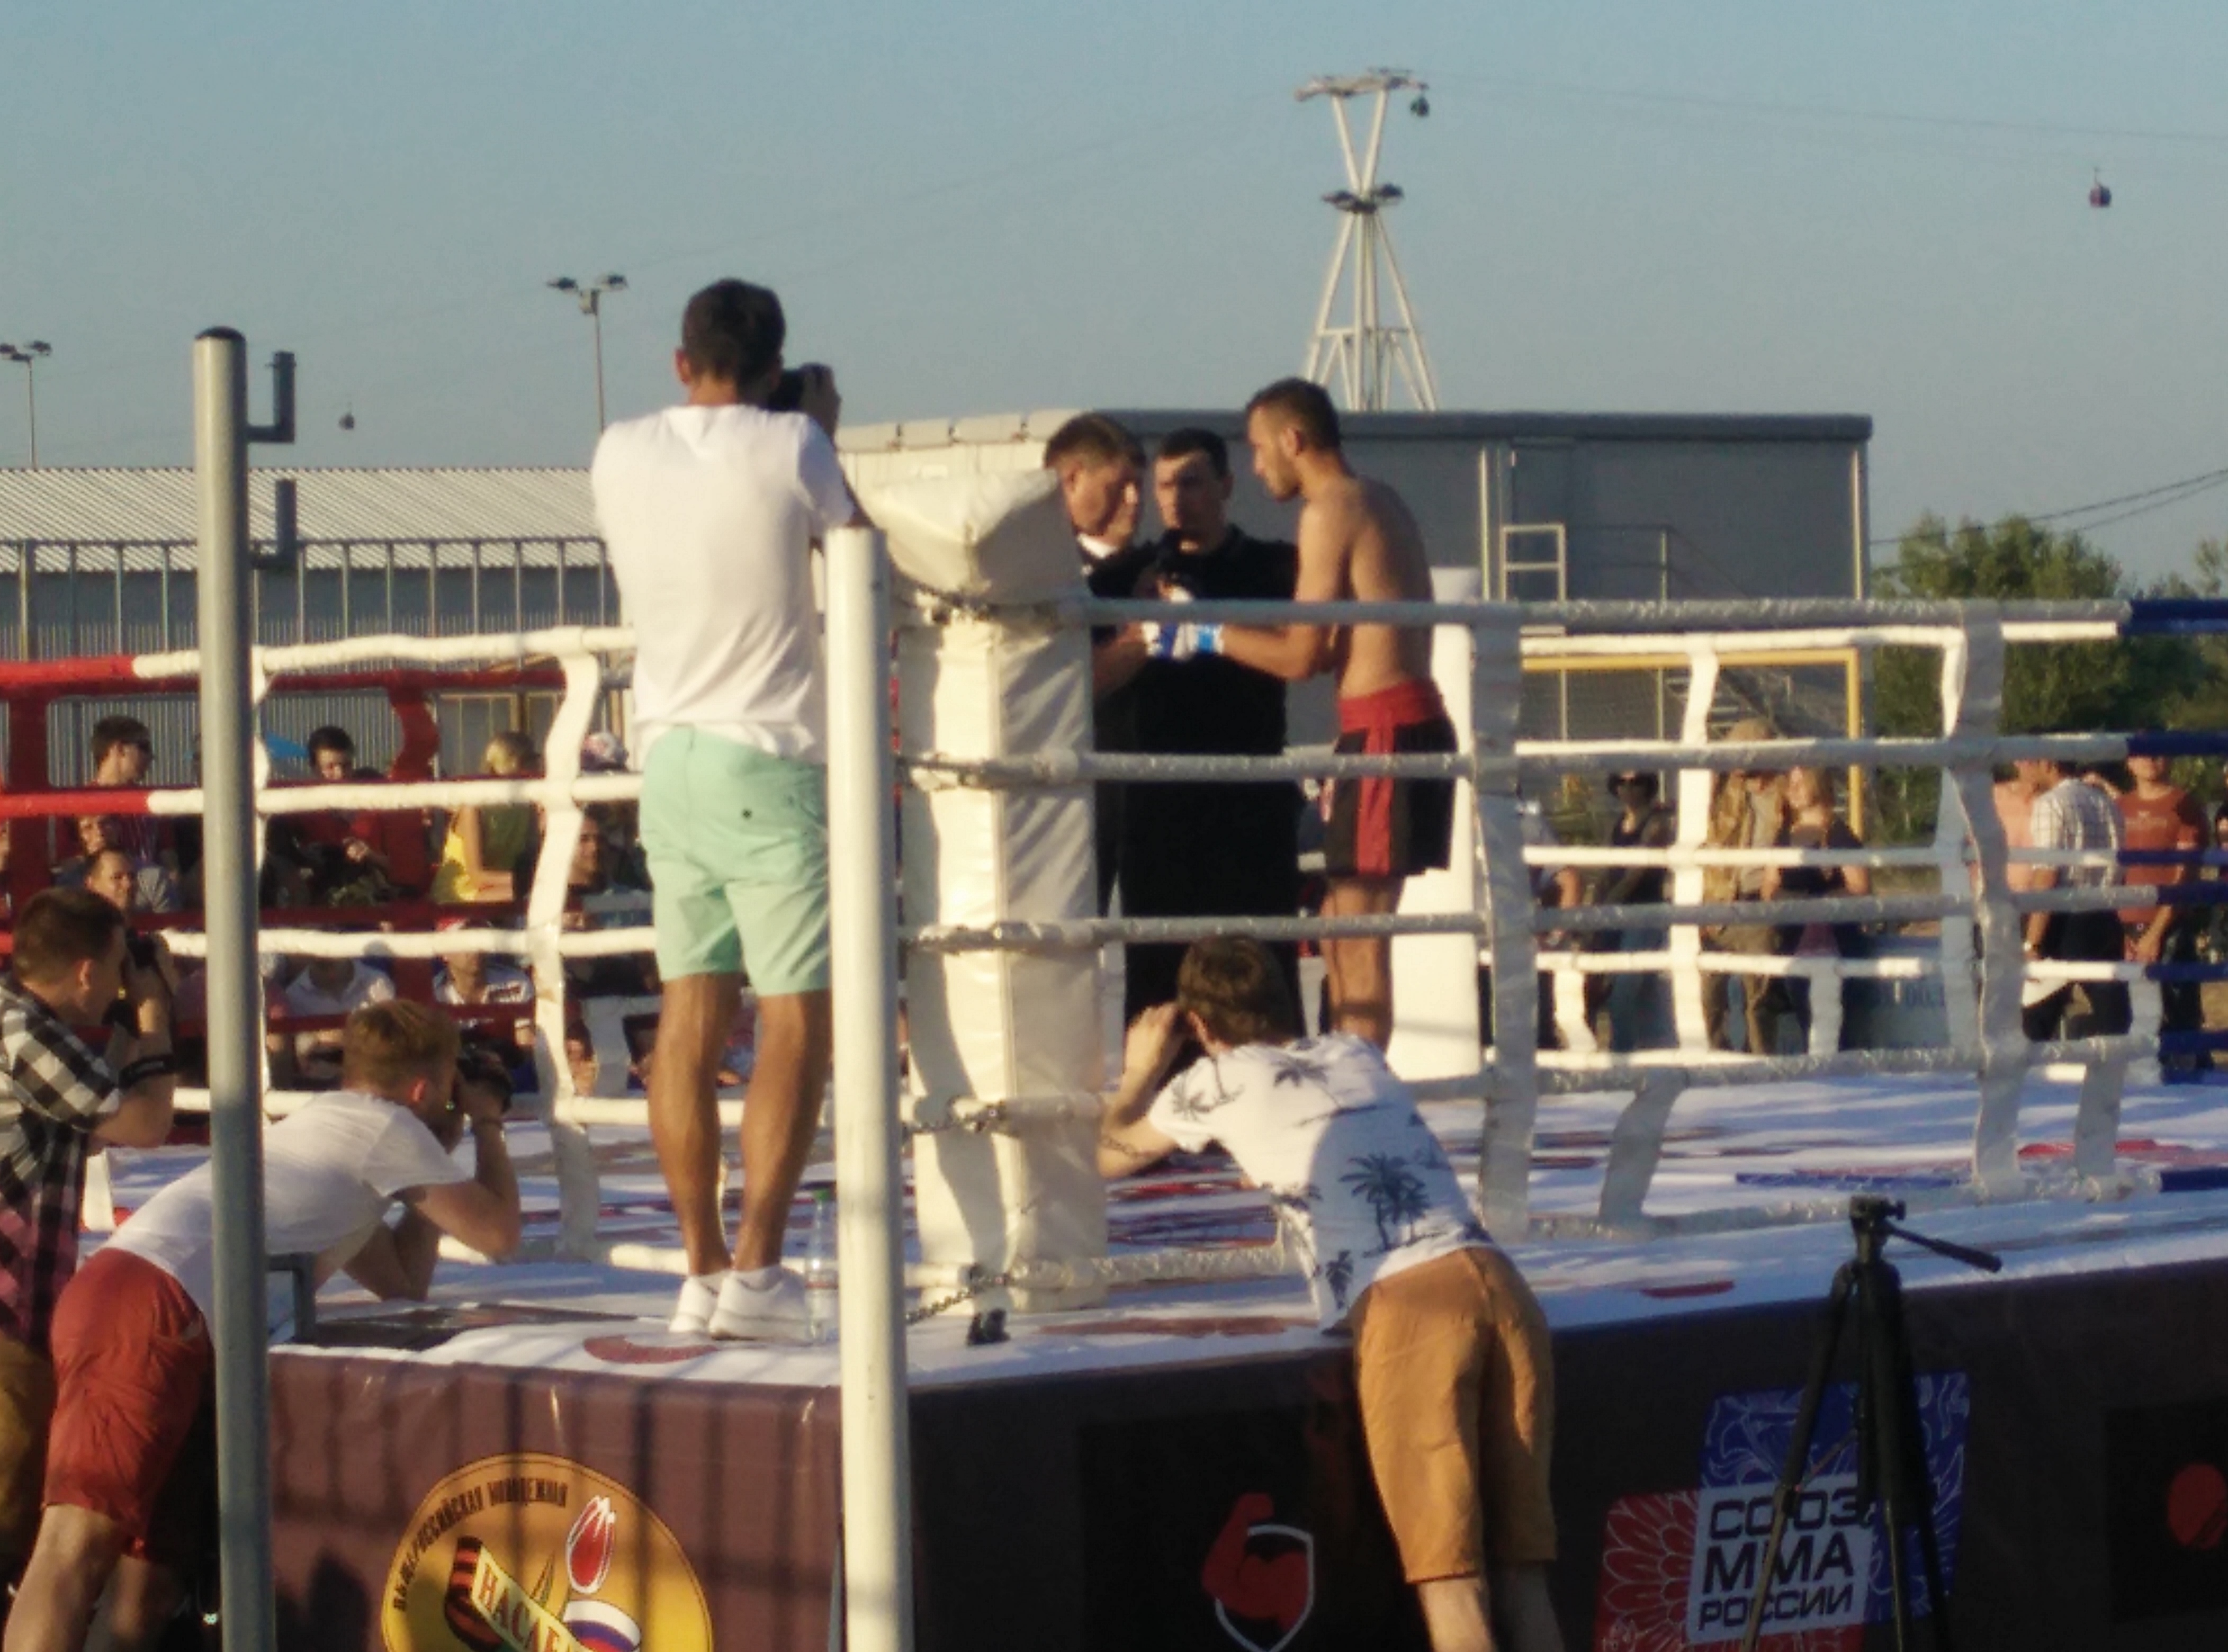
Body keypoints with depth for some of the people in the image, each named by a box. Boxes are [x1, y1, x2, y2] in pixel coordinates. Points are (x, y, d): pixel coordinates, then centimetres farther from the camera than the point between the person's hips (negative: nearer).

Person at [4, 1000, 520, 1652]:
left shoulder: (331, 1129, 35)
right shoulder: (387, 1128, 8)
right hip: (155, 1310, -10)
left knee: (149, 1583, 7)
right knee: (80, 1542, -22)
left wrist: (443, 1146, 39)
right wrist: (488, 1125, 26)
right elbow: (498, 1233, 11)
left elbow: (404, 1279, 39)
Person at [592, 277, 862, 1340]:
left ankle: (701, 1267, 8)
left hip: (668, 753, 5)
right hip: (769, 758, -5)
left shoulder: (620, 456, 4)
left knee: (690, 1013, 8)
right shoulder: (788, 449, -9)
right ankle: (754, 1268, -10)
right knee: (795, 1016, -3)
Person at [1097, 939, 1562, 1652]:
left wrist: (1140, 1073, 48)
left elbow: (1107, 1156, 32)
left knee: (1452, 1585, -8)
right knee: (1522, 1583, 6)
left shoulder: (1221, 1081, 14)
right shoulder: (1359, 1054, 29)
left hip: (1405, 1308, -5)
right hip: (1497, 1283, 5)